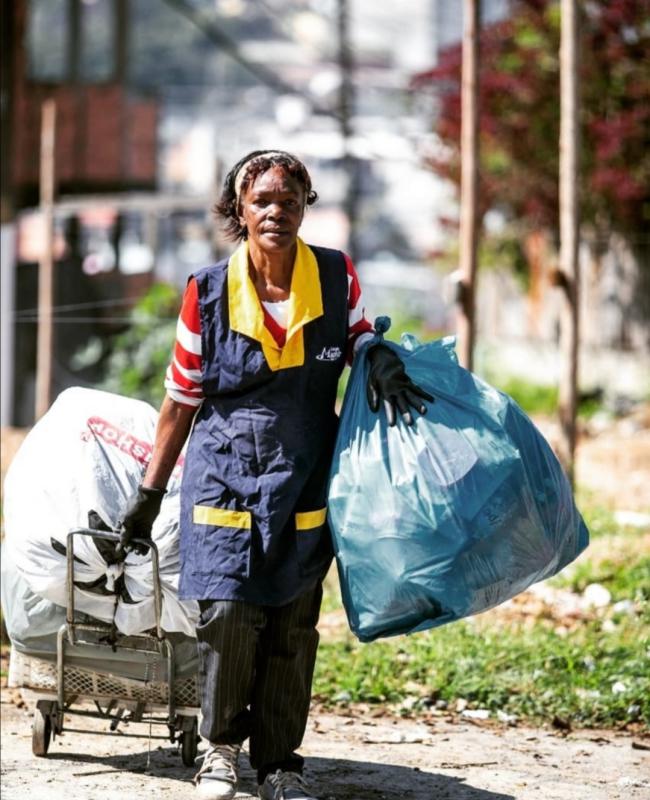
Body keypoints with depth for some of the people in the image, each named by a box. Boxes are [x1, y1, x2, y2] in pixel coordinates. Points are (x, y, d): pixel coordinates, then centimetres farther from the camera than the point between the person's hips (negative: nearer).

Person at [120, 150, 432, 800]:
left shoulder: (336, 277, -1)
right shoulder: (208, 294, -4)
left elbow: (360, 337, 17)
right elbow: (181, 399, 5)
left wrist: (380, 358, -9)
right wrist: (150, 492, 8)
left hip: (305, 483, 2)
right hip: (224, 477, -2)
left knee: (293, 628, 3)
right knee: (228, 614, -12)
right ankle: (220, 747, 10)